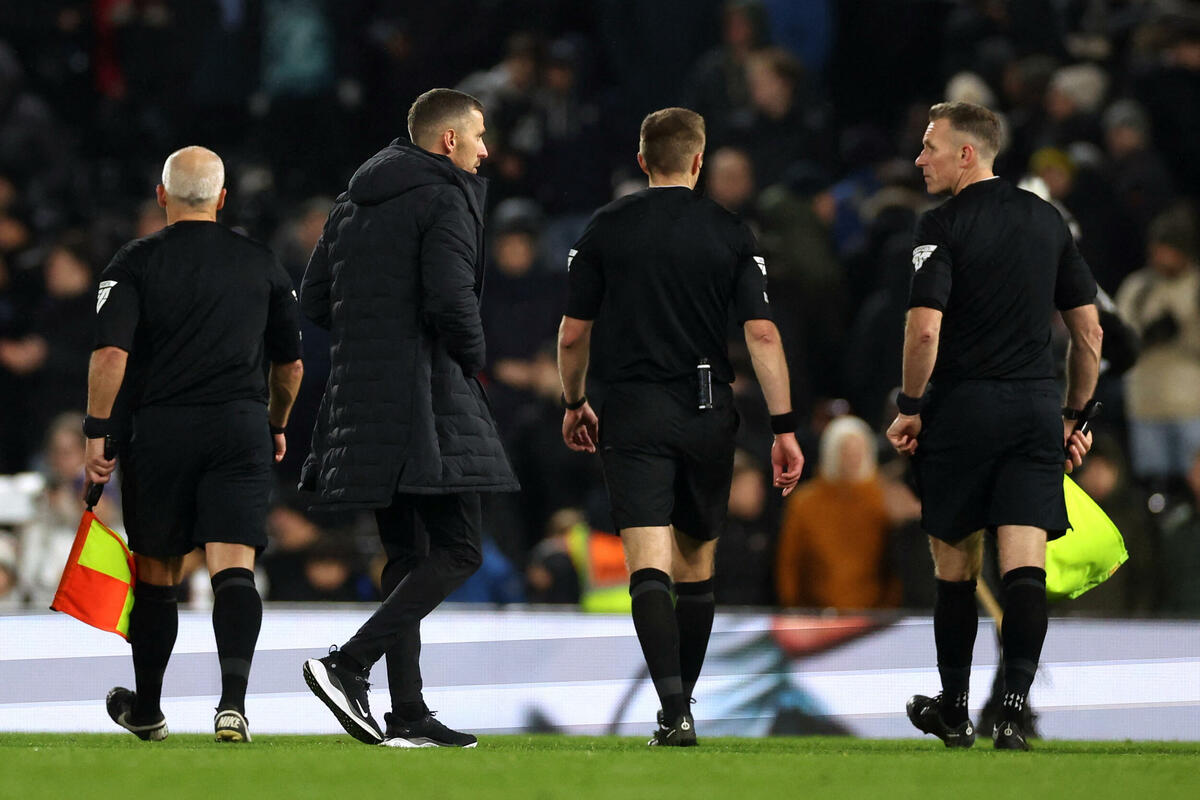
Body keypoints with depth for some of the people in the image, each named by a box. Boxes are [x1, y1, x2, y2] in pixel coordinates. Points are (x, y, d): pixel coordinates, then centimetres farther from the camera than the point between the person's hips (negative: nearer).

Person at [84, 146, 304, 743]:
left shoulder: (136, 263, 0)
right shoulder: (262, 264, 10)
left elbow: (111, 353, -12)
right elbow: (290, 364, 16)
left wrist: (97, 432, -8)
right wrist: (277, 426, 32)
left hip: (160, 427, -1)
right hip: (242, 429, 1)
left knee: (157, 576, 12)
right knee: (234, 570, -7)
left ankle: (146, 711, 26)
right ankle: (233, 699, -27)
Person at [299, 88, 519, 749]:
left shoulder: (354, 203, 16)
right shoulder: (446, 200, -9)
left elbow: (314, 299, 15)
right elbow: (450, 298, -20)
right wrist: (473, 358, -3)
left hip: (362, 396, 9)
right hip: (425, 396, -9)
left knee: (406, 556, 12)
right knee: (457, 551, -6)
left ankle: (407, 714, 8)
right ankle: (348, 665, -20)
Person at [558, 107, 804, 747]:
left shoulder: (605, 228, 1)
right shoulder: (731, 234, 1)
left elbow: (574, 334, 3)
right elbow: (762, 334, -6)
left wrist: (574, 405, 20)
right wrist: (784, 428, -4)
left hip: (633, 412, -2)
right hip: (708, 416, 2)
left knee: (650, 566, -10)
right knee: (696, 564, 17)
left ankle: (674, 711, -26)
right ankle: (682, 705, 24)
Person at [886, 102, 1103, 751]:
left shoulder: (943, 225, -7)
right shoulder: (1047, 220, 10)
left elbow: (925, 329, -16)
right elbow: (1089, 331, 12)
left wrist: (908, 406, -3)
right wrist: (1074, 415, 19)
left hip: (963, 406, -3)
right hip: (1036, 407, 3)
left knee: (955, 564, 11)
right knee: (1025, 568, -4)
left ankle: (954, 707, 21)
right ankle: (1013, 711, -16)